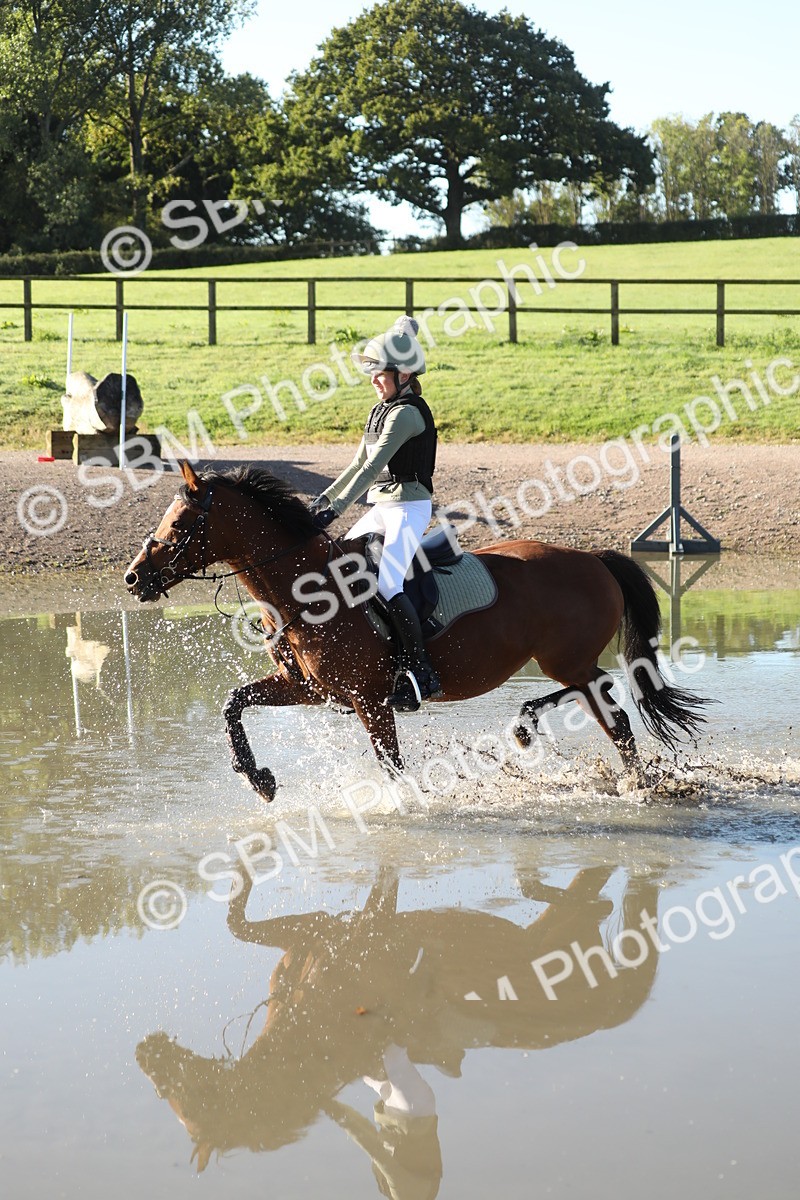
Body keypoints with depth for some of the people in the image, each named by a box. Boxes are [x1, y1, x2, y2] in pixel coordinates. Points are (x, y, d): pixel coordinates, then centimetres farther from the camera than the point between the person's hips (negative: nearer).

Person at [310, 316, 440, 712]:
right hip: (381, 508, 10)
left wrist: (336, 509, -28)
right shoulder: (381, 411, 14)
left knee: (387, 583, -25)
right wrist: (324, 498, 16)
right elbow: (359, 464, 22)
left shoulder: (406, 414, -16)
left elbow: (373, 467, -23)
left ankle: (421, 673, -21)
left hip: (409, 507, -10)